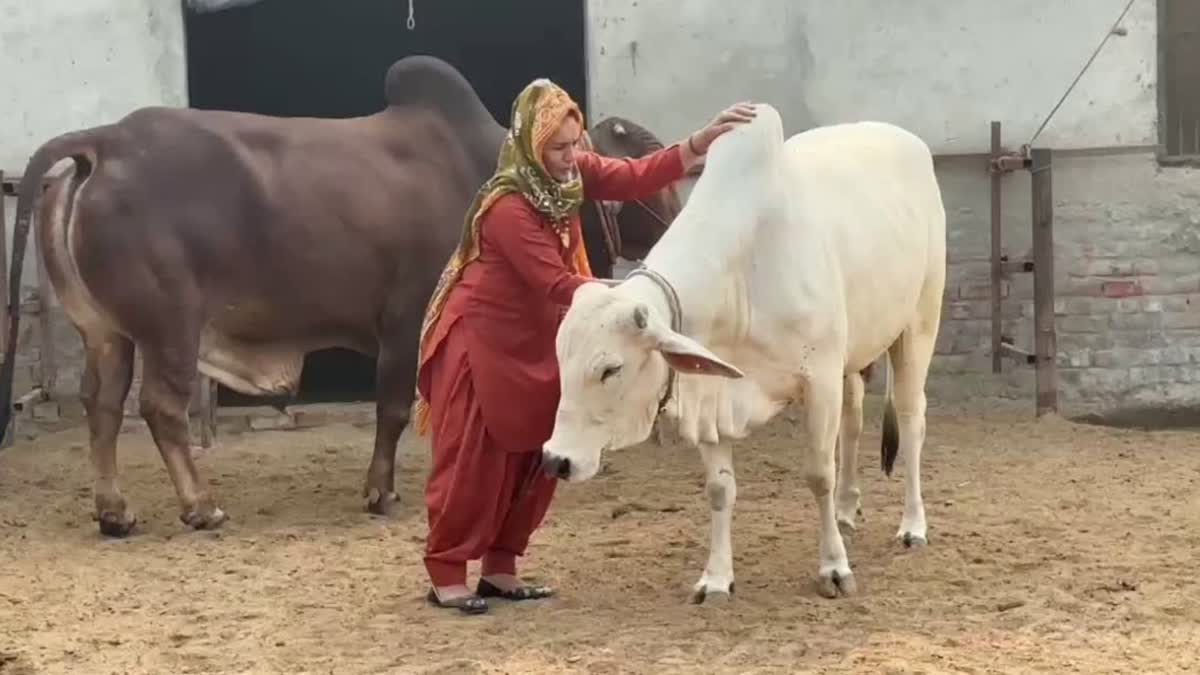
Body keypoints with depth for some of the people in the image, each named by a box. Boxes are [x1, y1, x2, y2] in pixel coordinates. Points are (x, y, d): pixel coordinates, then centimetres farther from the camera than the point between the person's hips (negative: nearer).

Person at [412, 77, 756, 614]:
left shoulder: (570, 173, -5)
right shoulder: (507, 209, -28)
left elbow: (637, 177, -13)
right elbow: (557, 284, -30)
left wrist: (704, 139, -23)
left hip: (534, 338, 8)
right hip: (477, 336, -8)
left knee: (534, 458, 7)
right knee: (472, 460, -5)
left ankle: (499, 570, 16)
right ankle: (446, 575, 5)